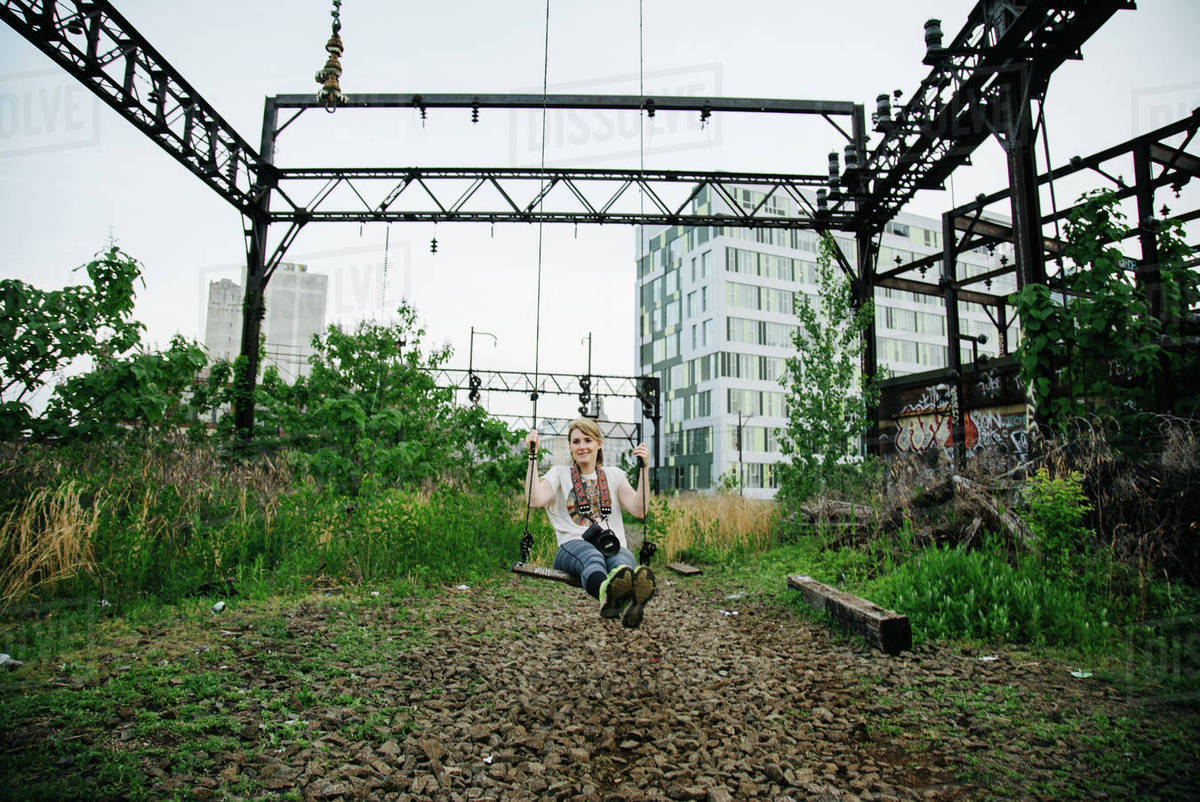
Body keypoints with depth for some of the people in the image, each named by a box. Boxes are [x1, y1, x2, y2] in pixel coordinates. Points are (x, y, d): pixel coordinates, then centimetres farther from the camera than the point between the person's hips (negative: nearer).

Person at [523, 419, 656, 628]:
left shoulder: (614, 475, 24)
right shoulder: (559, 474, 20)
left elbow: (638, 510, 8)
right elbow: (535, 500, -1)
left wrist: (643, 468, 3)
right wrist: (533, 456, -1)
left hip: (614, 546, 2)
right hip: (572, 546, -1)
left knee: (621, 561, -38)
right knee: (592, 557, -40)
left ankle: (630, 600, -72)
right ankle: (607, 594, -74)